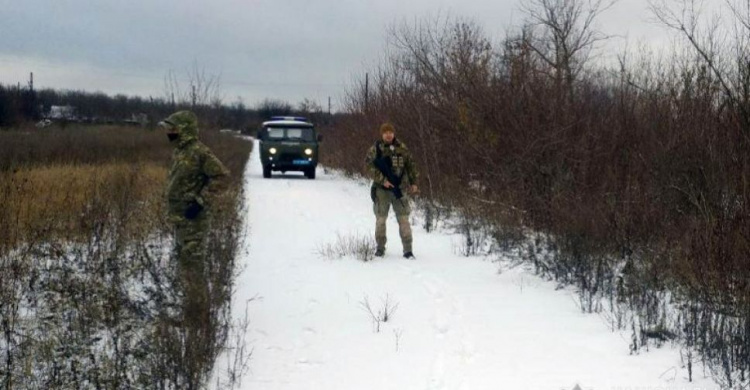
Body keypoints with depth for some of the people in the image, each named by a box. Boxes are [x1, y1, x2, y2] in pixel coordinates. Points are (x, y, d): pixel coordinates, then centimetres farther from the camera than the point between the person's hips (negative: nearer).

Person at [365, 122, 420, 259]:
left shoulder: (402, 148, 4)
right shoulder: (375, 149, -2)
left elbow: (411, 165, 11)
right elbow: (370, 167, -9)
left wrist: (414, 182, 6)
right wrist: (382, 180, -17)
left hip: (400, 188, 0)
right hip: (382, 190, 0)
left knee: (403, 219, -3)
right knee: (381, 218, 8)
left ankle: (407, 249, -1)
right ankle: (380, 248, 21)